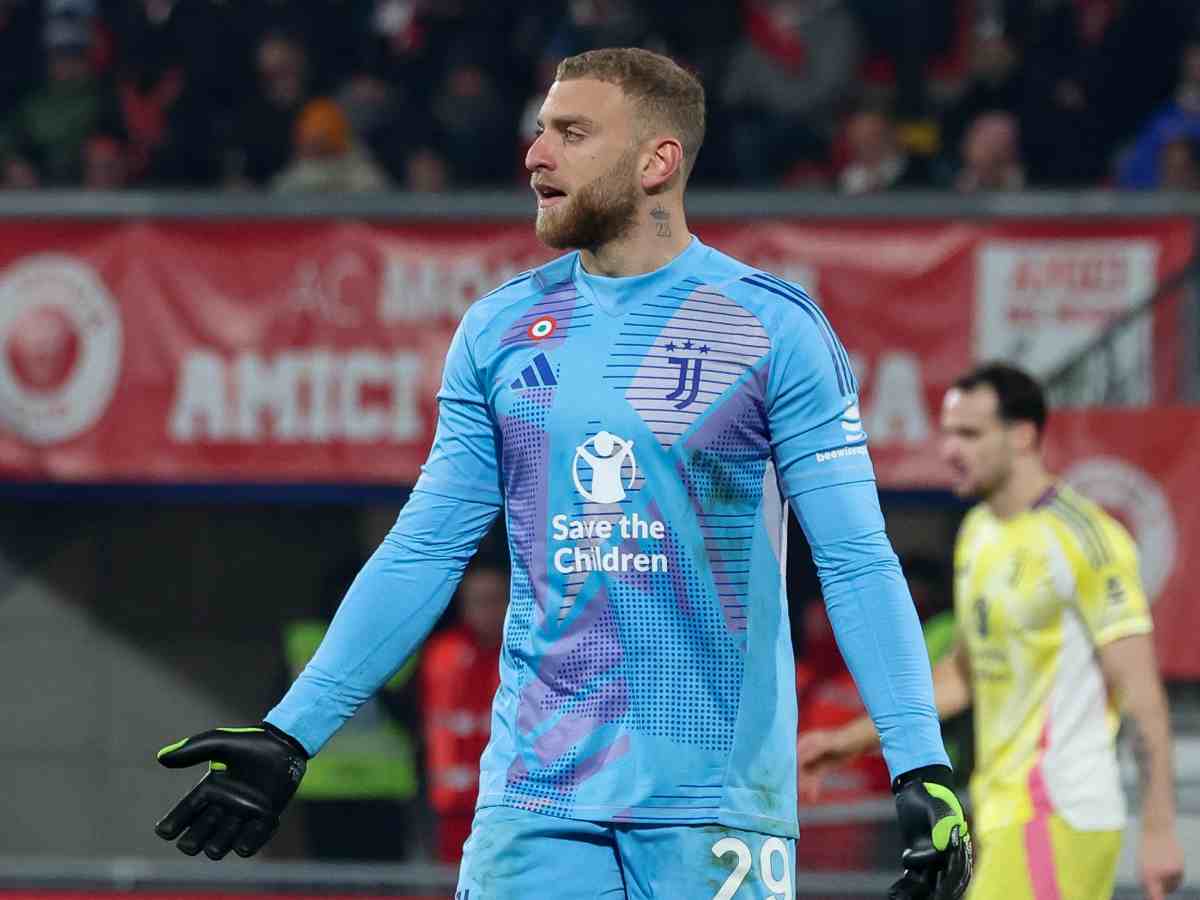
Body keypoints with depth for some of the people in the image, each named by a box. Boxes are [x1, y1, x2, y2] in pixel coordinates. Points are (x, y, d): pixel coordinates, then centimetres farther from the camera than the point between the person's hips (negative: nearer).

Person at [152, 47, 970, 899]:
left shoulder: (774, 327, -3)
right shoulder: (497, 331, 9)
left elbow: (856, 559, -6)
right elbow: (423, 552, 13)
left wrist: (921, 766, -15)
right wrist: (289, 735, 8)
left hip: (715, 798, -3)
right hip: (534, 794, 3)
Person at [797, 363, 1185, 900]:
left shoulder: (1084, 539, -13)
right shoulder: (978, 533, 14)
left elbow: (1140, 691, -15)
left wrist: (1159, 831, -19)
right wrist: (854, 739, 20)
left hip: (1056, 816, -9)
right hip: (1001, 811, 9)